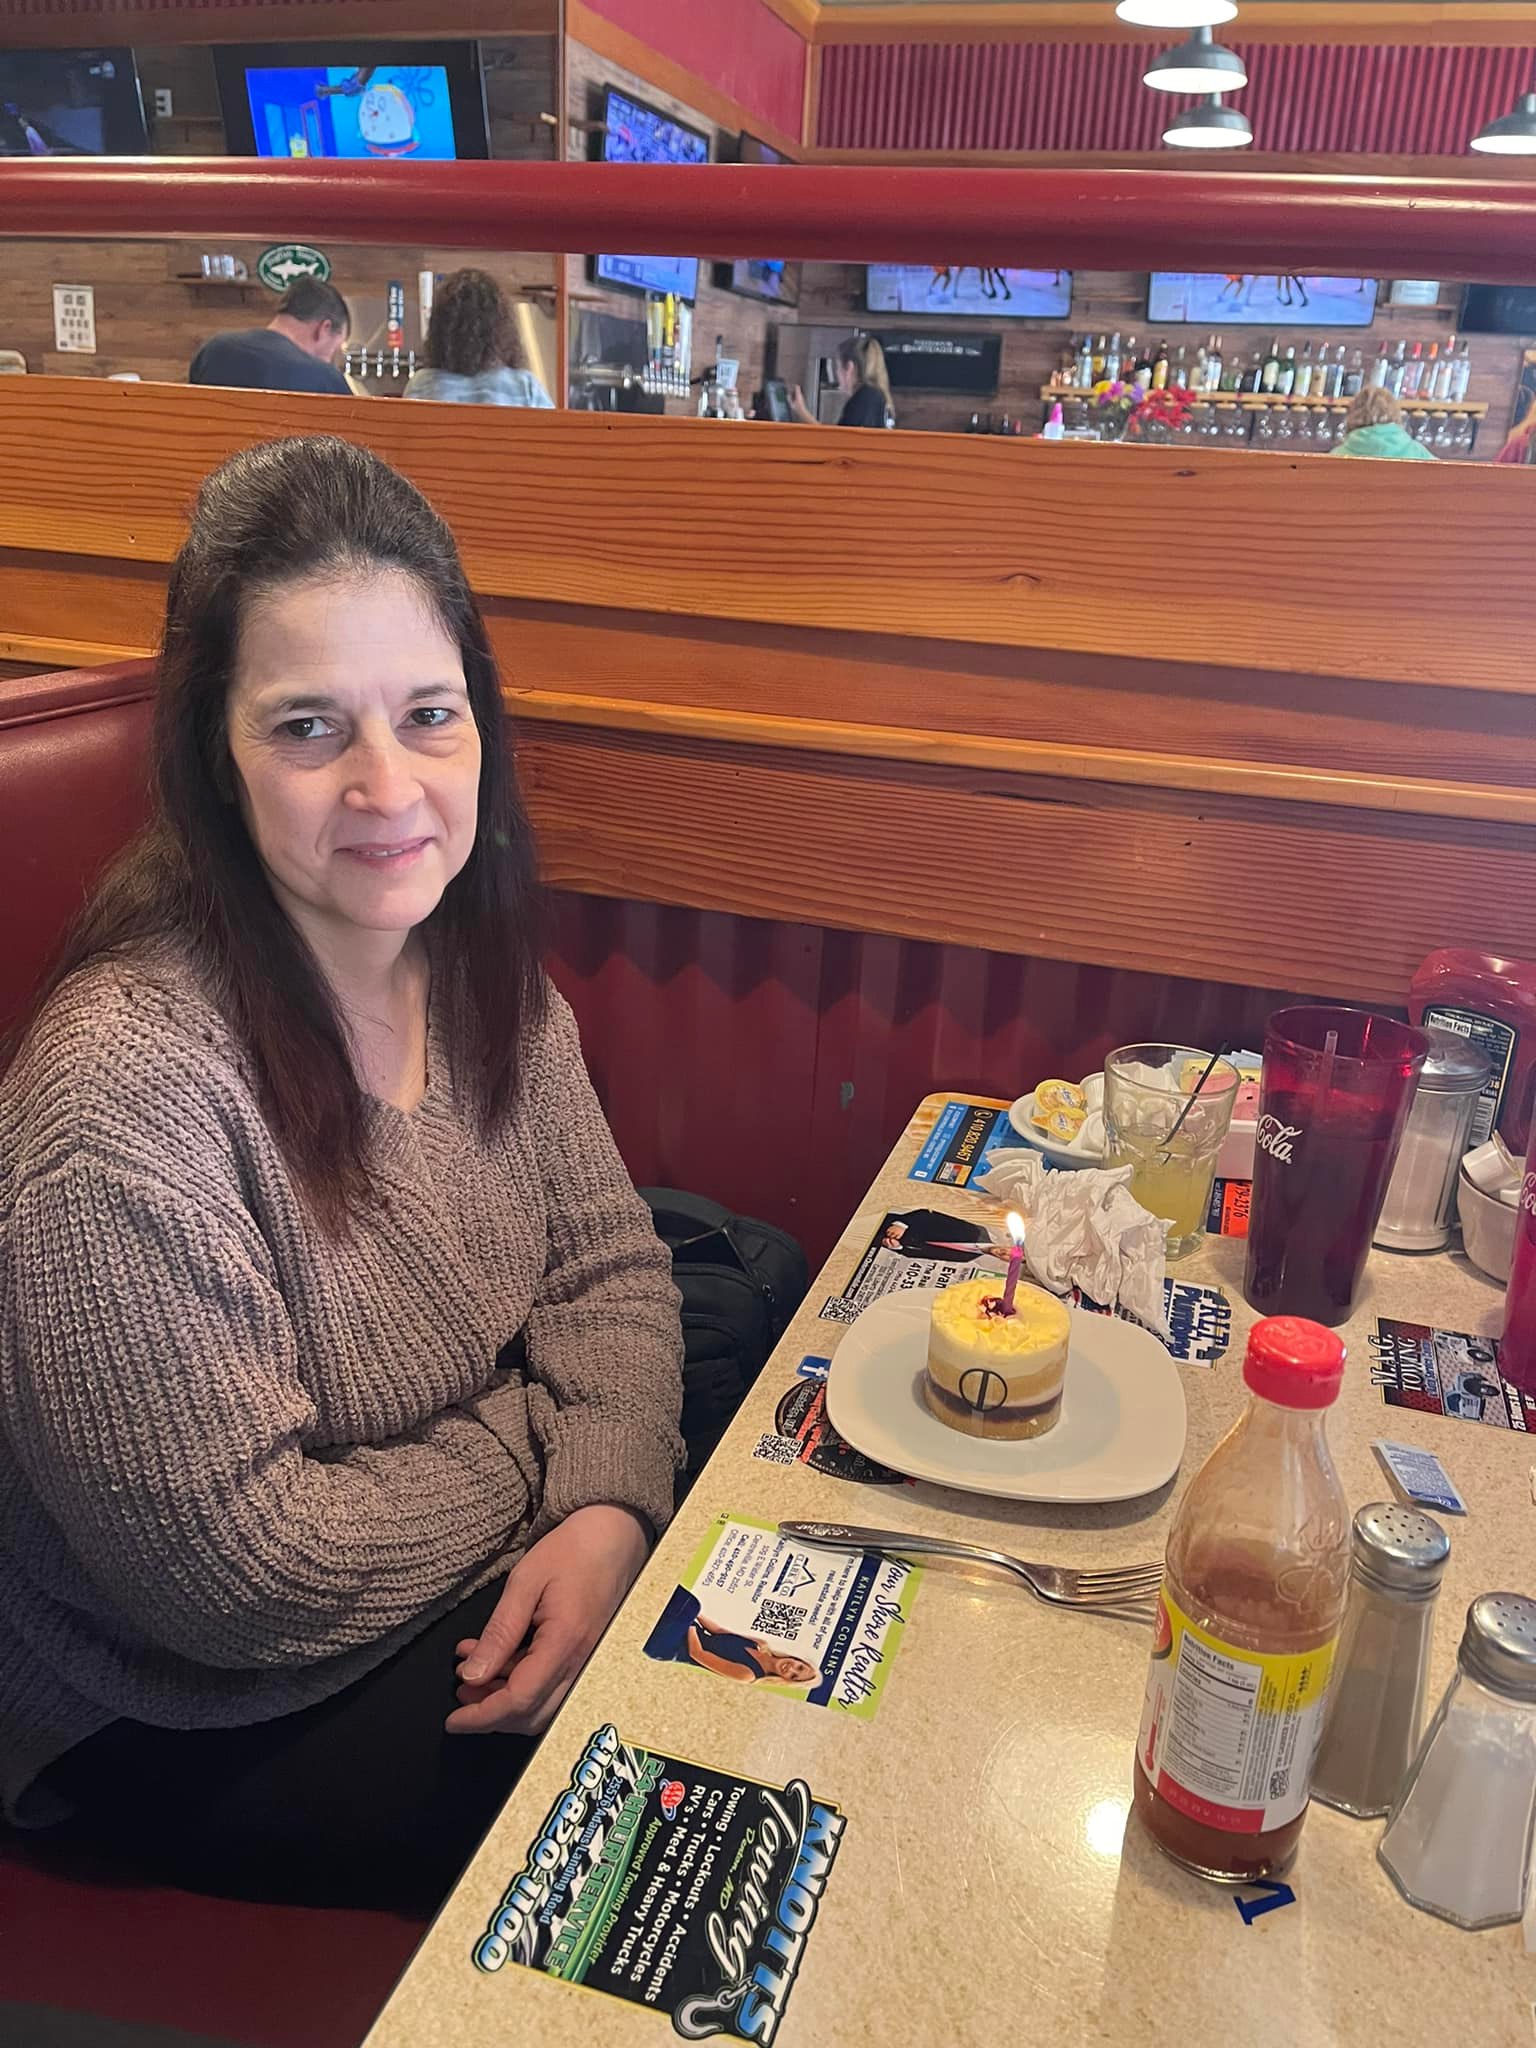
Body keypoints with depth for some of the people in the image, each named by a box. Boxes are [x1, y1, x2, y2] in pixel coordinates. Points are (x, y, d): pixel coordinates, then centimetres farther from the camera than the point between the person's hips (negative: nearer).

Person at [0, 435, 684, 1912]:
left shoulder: (470, 960, -7)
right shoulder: (130, 1085, -31)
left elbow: (606, 1266, 0)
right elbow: (243, 1575, -25)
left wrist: (610, 1510, -17)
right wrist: (538, 1448, -12)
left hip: (494, 1579, 6)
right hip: (200, 1723, -6)